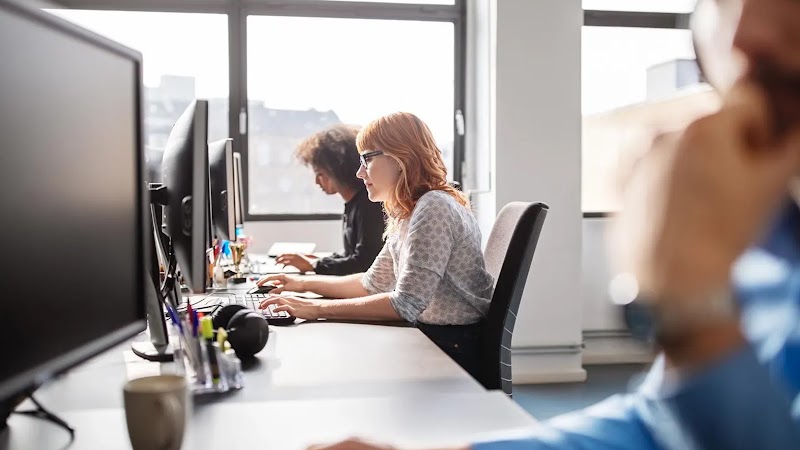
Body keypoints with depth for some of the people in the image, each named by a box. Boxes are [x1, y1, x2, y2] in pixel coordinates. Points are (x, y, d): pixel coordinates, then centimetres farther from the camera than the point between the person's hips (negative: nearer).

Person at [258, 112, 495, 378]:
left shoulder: (433, 208, -20)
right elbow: (373, 284, 16)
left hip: (457, 350, -8)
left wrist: (316, 309, -23)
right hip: (431, 336, 8)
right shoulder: (406, 214, 11)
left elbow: (407, 304, -26)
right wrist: (304, 283, 12)